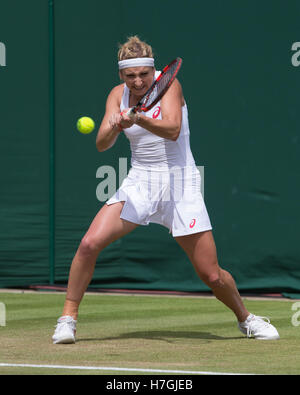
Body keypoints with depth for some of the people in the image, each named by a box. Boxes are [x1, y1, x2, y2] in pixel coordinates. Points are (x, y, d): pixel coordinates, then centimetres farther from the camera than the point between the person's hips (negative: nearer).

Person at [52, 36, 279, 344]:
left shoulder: (169, 84, -10)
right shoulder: (118, 95, 2)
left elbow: (173, 130, -27)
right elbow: (102, 144, -8)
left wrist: (138, 119, -44)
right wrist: (115, 126, -30)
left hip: (179, 183, -3)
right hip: (139, 182, 3)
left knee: (211, 275, -4)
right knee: (89, 244, -17)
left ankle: (245, 318, 25)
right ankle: (68, 319, -2)